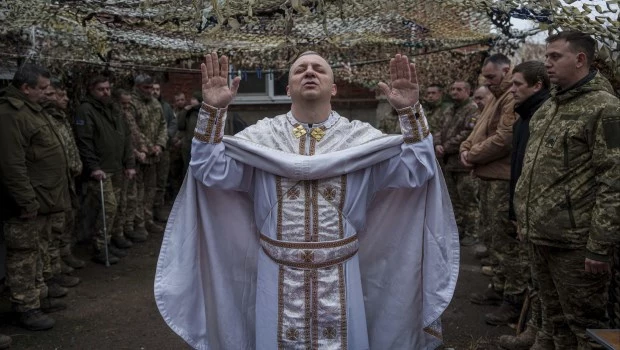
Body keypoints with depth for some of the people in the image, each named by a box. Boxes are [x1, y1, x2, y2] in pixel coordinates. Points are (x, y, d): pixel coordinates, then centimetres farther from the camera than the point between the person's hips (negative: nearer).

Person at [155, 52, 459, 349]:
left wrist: (411, 112, -24)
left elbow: (415, 170, -10)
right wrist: (213, 110, -21)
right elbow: (211, 171, -9)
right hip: (278, 277, 0)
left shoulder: (361, 137, -1)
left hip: (340, 279, 0)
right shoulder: (261, 135, 0)